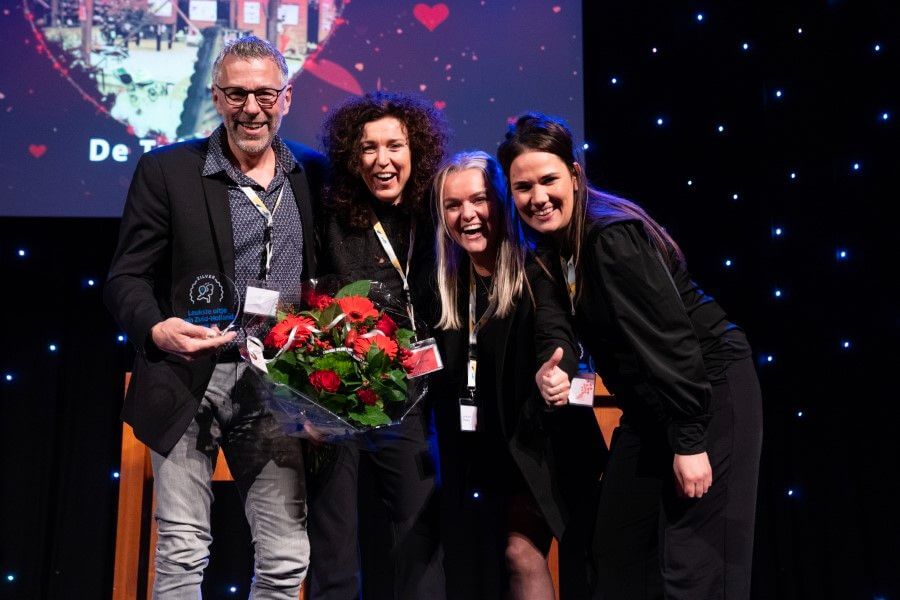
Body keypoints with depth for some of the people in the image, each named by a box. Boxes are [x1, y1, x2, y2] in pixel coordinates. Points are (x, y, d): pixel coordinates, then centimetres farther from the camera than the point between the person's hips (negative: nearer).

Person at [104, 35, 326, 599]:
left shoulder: (313, 173, 8)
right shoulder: (166, 170, 0)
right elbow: (128, 277, -1)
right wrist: (156, 330, -21)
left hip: (279, 387, 3)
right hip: (191, 382, -2)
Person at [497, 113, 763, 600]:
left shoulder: (613, 235, -24)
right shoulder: (550, 246, 2)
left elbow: (671, 339, -25)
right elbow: (555, 328, -7)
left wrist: (689, 443, -23)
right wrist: (551, 370, -30)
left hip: (711, 392, -9)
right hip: (649, 405, 9)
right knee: (617, 549, 15)